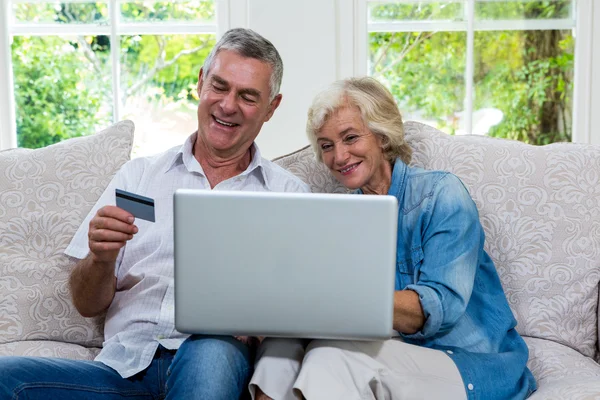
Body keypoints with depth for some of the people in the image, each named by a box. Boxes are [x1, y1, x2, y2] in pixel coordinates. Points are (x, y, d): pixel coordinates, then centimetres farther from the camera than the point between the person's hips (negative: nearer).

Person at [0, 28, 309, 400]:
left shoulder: (289, 193, 13)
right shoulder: (140, 174, 17)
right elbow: (87, 305, 14)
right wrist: (101, 258, -8)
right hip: (124, 366, 2)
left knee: (211, 355, -38)